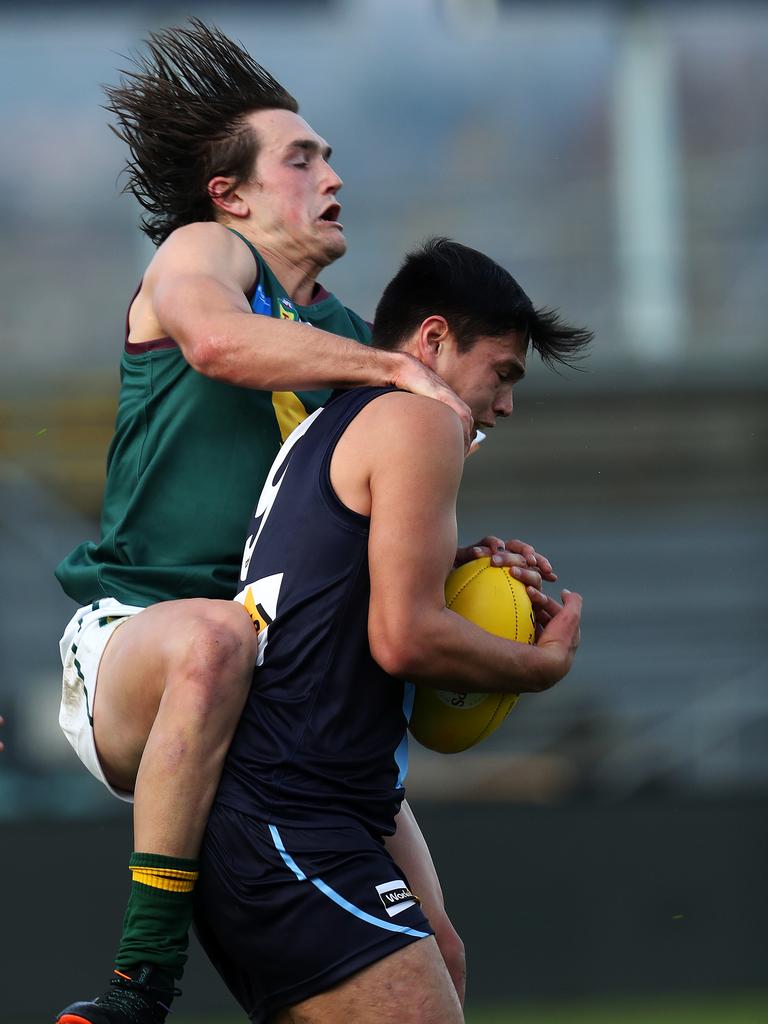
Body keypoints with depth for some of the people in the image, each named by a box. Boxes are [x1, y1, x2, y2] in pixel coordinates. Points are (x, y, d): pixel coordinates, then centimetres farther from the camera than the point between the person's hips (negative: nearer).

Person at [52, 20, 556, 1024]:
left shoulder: (347, 337, 23)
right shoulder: (204, 251, 4)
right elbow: (215, 339, -23)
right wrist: (396, 367, -22)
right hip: (132, 631, -7)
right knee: (215, 638, -44)